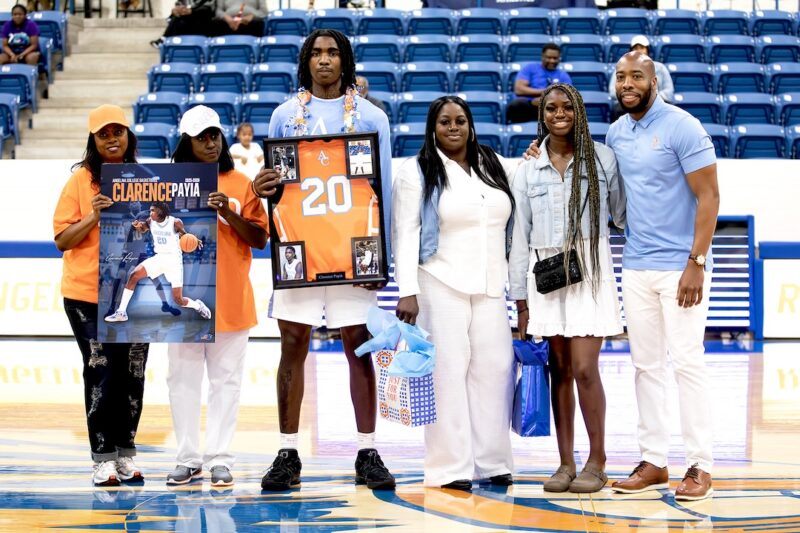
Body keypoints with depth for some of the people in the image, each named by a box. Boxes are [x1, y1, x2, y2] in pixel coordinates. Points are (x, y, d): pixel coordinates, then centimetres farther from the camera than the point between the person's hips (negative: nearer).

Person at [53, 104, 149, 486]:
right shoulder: (80, 180, -3)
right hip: (88, 294, -3)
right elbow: (62, 240, -4)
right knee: (102, 373, -4)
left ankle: (126, 454, 17)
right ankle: (103, 458, 3)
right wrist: (93, 218, -19)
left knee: (132, 375, 7)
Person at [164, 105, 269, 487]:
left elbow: (260, 240, 2)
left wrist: (230, 213, -12)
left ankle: (220, 459, 6)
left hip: (230, 299, 0)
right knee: (183, 379, 3)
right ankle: (188, 458, 9)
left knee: (226, 379, 2)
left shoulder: (240, 184, 6)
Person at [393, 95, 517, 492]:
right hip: (441, 286, -4)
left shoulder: (493, 167, 13)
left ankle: (491, 462, 8)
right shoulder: (417, 172, -1)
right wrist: (407, 291, -15)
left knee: (494, 368, 1)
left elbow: (511, 225, 15)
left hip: (490, 288, 5)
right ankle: (450, 468, -3)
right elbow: (406, 235, -6)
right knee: (448, 370, -5)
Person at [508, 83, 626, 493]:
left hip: (589, 270, -3)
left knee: (584, 369, -9)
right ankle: (566, 464, 10)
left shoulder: (602, 158, 3)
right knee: (559, 370, 5)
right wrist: (520, 298, 8)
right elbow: (519, 234, 10)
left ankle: (597, 461, 3)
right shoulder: (527, 169, 10)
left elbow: (623, 213, 9)